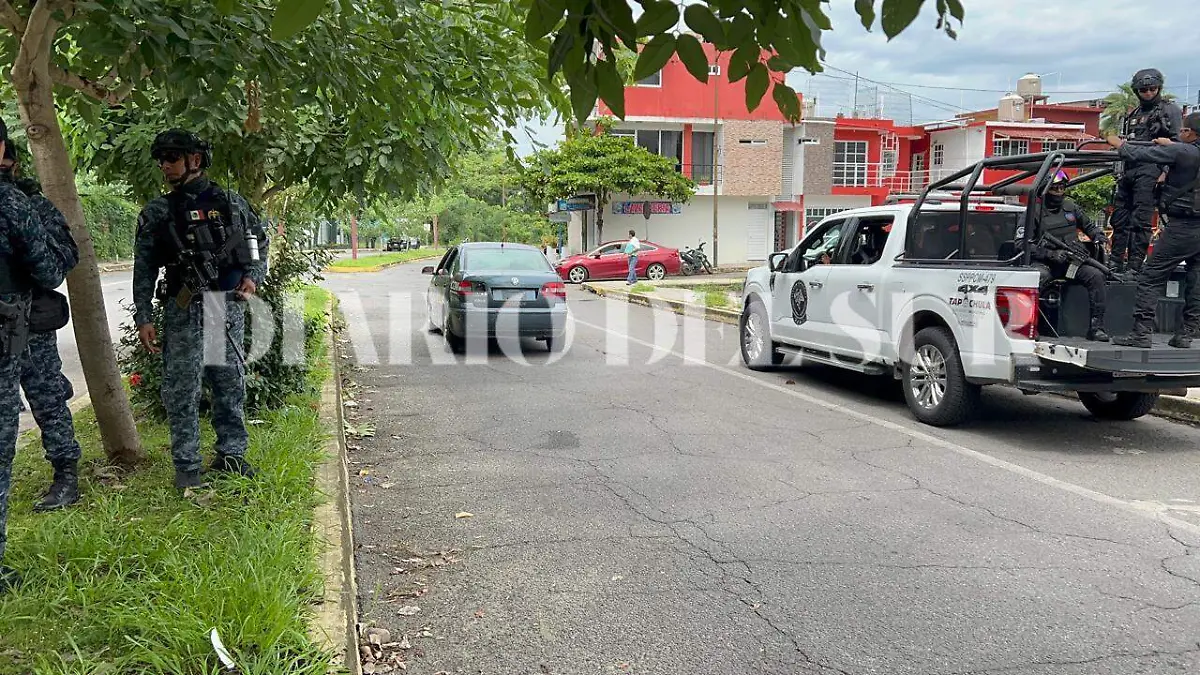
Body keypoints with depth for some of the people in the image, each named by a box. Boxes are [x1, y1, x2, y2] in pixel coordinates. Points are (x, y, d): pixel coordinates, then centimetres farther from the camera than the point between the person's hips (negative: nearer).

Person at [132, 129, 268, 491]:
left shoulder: (231, 202, 6)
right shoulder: (156, 213, 5)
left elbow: (260, 244, 15)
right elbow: (144, 270, 5)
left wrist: (253, 277, -3)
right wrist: (143, 318, -1)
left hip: (229, 307, 1)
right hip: (183, 311, -1)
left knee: (230, 383, 9)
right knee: (182, 389, -1)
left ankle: (231, 454, 23)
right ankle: (187, 467, 8)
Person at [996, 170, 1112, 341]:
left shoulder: (1071, 207, 14)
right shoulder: (1034, 212, -1)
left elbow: (1089, 226, 31)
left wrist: (1098, 236, 8)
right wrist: (1051, 254, -18)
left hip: (1071, 262, 4)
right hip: (1044, 263, -4)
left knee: (1096, 275, -21)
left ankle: (1096, 326, -18)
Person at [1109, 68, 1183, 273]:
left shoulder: (1170, 110, 3)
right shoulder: (1132, 114, 23)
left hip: (1149, 170, -7)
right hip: (1129, 169, 7)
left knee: (1140, 221, -11)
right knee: (1119, 218, 6)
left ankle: (1134, 266, -12)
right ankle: (1115, 262, 12)